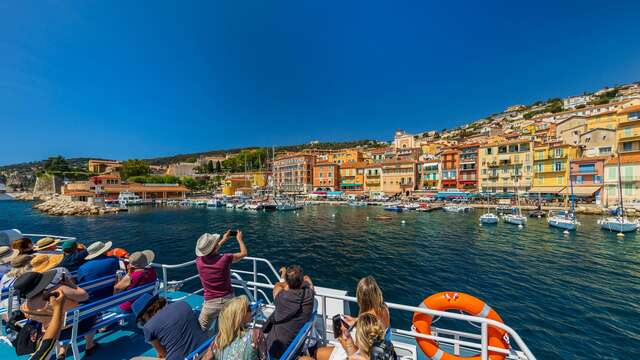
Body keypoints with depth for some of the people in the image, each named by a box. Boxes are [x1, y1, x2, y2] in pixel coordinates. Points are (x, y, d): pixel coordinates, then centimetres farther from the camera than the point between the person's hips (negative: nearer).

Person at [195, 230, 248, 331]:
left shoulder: (199, 261, -11)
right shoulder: (225, 259, -20)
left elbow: (210, 253, 13)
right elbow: (244, 253, -3)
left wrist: (223, 240, 21)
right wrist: (240, 239, 11)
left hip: (210, 303, 1)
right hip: (228, 300, -1)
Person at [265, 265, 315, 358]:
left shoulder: (281, 296, -26)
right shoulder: (309, 295, -22)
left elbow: (278, 285, -1)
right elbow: (307, 279, 1)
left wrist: (283, 276, 16)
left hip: (274, 349, -2)